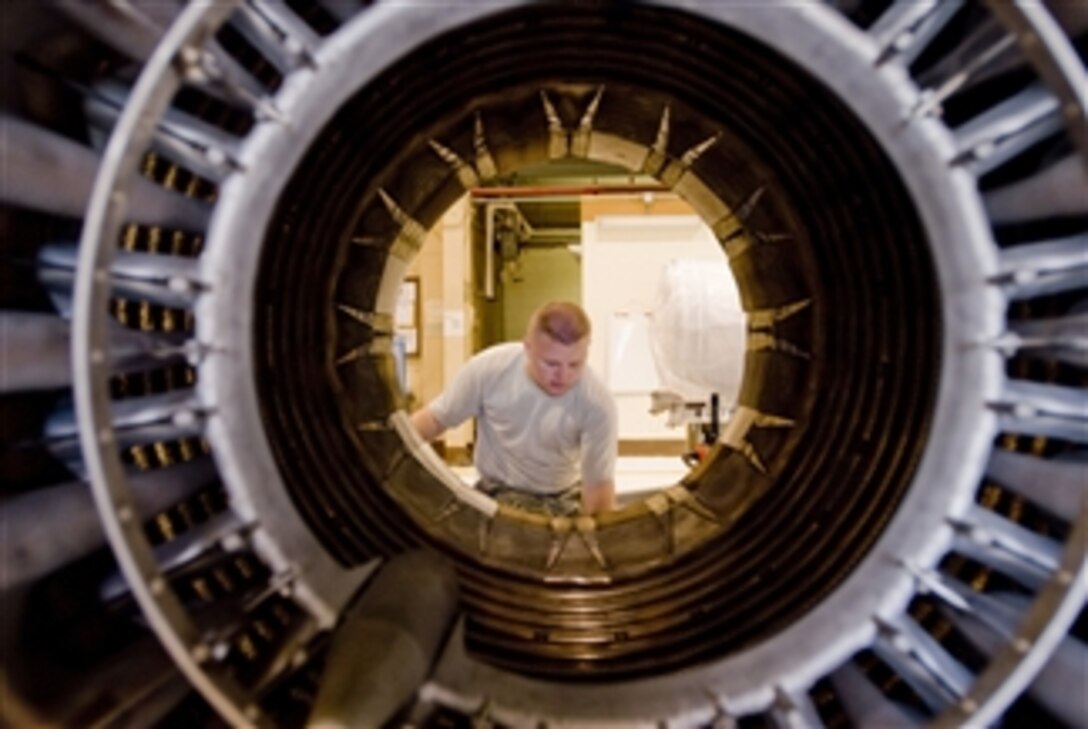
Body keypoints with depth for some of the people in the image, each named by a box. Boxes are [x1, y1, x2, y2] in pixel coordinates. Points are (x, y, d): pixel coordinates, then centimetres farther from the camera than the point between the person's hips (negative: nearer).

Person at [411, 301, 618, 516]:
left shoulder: (598, 404, -27)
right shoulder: (489, 368, -23)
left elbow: (599, 484, -20)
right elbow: (436, 418, -9)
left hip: (563, 502, 0)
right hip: (496, 497, 0)